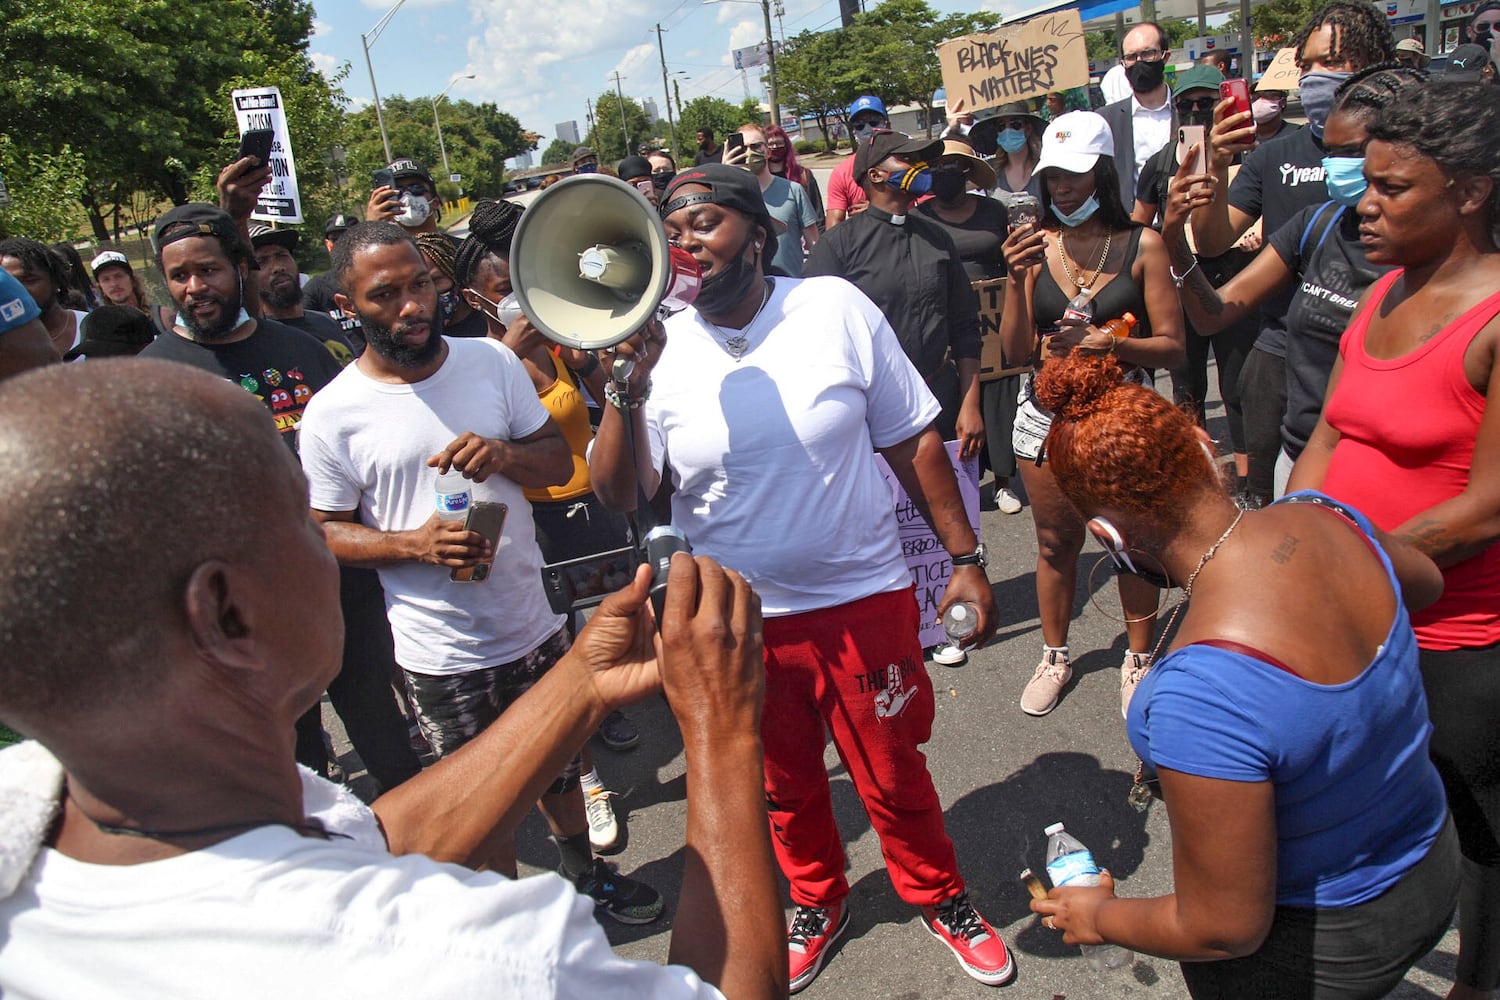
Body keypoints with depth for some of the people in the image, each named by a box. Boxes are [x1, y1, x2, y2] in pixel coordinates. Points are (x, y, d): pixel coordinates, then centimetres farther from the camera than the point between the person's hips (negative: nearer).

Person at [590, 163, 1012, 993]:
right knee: (784, 786, 22)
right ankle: (818, 901, 50)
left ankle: (938, 896, 45)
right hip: (739, 621, 2)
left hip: (863, 597, -1)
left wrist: (965, 557, -2)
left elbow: (912, 439, -2)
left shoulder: (835, 309, -9)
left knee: (893, 776, 16)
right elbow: (617, 494, -12)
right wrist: (627, 390, -28)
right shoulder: (659, 351, -7)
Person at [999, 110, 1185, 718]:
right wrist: (1018, 281, -16)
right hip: (1046, 412, 2)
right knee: (1056, 542, 14)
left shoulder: (1141, 246, -6)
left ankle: (1139, 658, 30)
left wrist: (1111, 344, -23)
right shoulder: (1037, 245, 1)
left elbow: (1172, 347, -7)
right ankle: (1054, 656, 34)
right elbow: (1016, 350, -4)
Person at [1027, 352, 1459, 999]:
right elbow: (1426, 582, 8)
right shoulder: (1322, 516, -18)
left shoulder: (1203, 693, -41)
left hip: (1317, 942, -7)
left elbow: (1224, 929, -29)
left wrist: (1099, 918, -11)